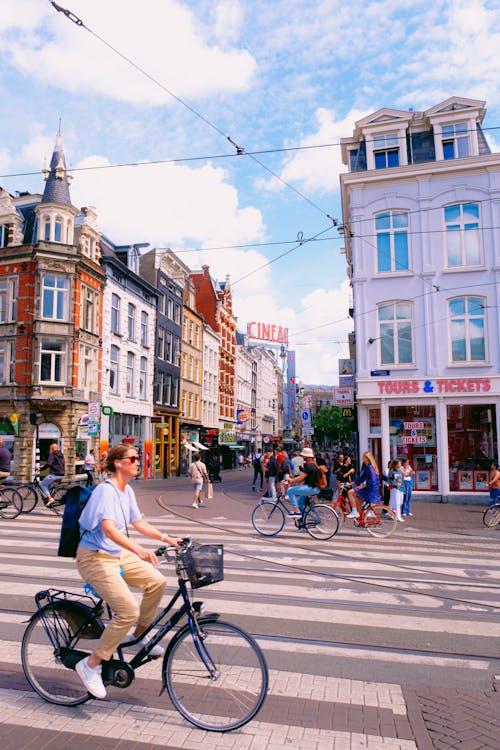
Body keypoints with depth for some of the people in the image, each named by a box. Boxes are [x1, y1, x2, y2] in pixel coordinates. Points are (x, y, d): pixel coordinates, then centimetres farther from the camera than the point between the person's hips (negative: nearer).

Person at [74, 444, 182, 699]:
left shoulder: (127, 491, 6)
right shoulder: (105, 490, -21)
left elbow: (139, 523, 15)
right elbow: (108, 528, -35)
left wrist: (167, 538, 7)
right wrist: (138, 549, -46)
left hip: (118, 554, 9)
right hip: (95, 558, -9)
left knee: (157, 582, -1)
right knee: (129, 611, -17)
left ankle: (138, 636, 19)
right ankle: (90, 665, 0)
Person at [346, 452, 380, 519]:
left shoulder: (370, 467, -16)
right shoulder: (366, 467, 14)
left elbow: (372, 481, -23)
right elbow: (361, 478, 18)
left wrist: (362, 486, -22)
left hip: (371, 490, -10)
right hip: (368, 489, 10)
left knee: (350, 492, -17)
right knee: (357, 503, 16)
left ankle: (354, 512, -13)